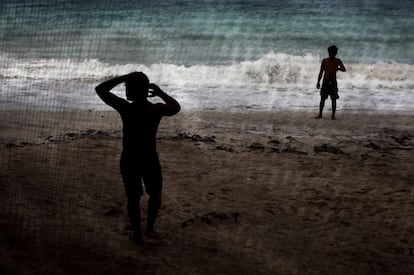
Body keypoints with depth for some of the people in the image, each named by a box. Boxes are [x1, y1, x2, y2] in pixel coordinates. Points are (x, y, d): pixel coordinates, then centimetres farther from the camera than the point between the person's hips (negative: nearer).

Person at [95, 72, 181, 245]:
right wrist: (160, 93, 12)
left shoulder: (125, 108, -17)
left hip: (128, 161, 0)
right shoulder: (157, 110, -14)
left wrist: (124, 77, -7)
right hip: (150, 160, 0)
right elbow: (176, 107, 8)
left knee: (133, 199, 16)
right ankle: (150, 227, 32)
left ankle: (137, 235, 26)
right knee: (155, 193, 26)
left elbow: (100, 89, -6)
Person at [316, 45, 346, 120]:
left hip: (333, 82, -1)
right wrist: (318, 82, 2)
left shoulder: (337, 61, 1)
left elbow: (344, 69, -8)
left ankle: (333, 115, 4)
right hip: (325, 82, 1)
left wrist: (338, 68, -26)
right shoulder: (324, 61, 3)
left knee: (334, 99, -1)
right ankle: (320, 114, 10)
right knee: (322, 99, 2)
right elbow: (321, 72, 7)